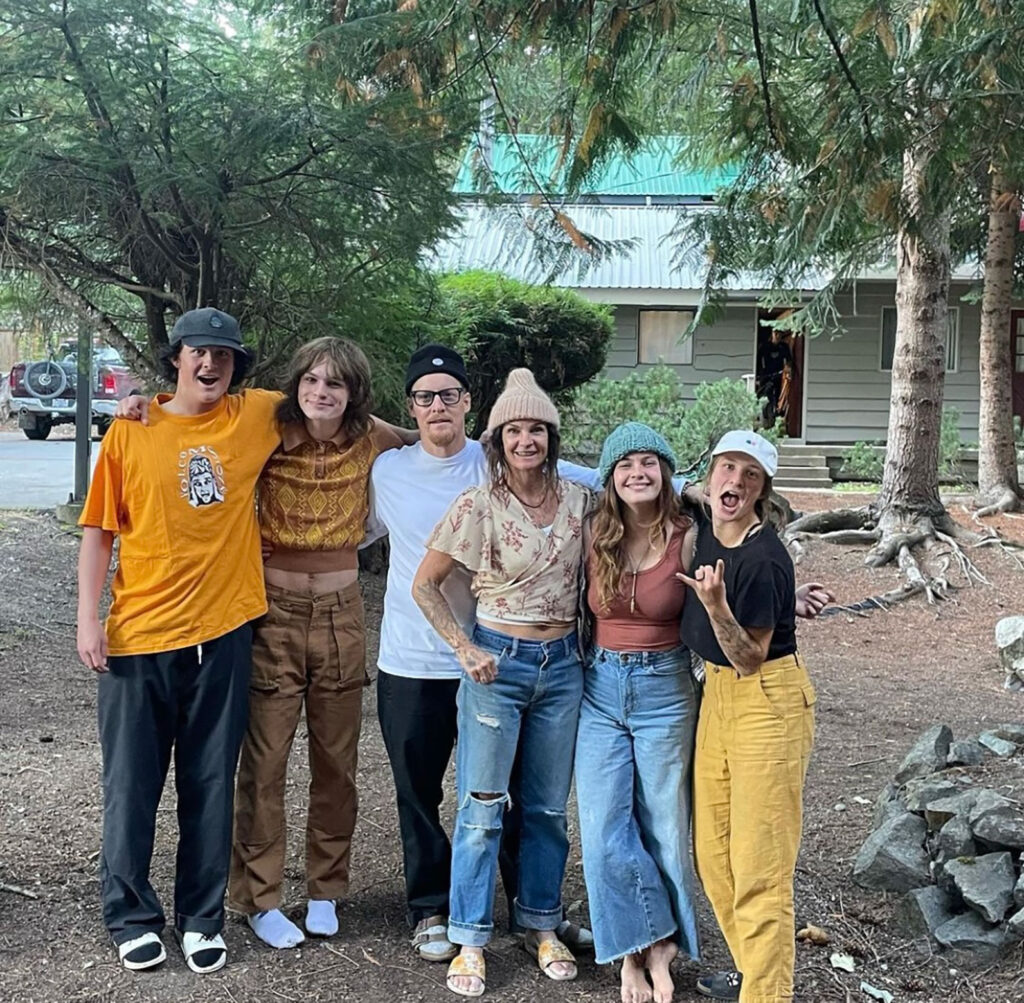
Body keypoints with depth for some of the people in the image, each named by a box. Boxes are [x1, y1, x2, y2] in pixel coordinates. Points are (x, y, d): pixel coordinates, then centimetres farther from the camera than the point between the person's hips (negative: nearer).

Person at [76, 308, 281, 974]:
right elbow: (98, 531, 1)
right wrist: (88, 618, -5)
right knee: (132, 786, 8)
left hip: (223, 632, 1)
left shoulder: (258, 417, 2)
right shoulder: (130, 432, -1)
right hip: (138, 637, -1)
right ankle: (132, 917, 26)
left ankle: (202, 918, 25)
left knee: (211, 786, 10)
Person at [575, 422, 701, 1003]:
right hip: (601, 689, 2)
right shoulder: (595, 535, -2)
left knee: (663, 824, 8)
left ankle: (650, 944, 27)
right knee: (605, 829, 1)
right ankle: (647, 943, 19)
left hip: (665, 690, -2)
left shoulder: (687, 538, -9)